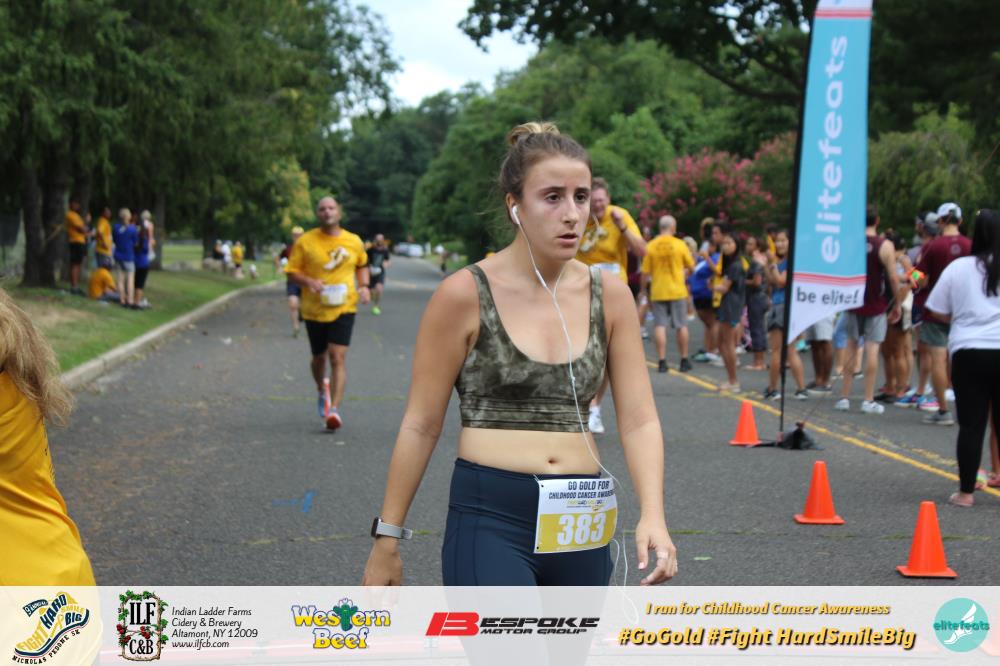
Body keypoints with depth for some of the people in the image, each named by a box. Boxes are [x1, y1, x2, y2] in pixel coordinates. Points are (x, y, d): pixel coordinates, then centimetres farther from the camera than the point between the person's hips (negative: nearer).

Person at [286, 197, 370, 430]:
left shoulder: (354, 242, 3)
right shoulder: (305, 242, -4)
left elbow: (362, 265, 21)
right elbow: (292, 271, -1)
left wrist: (364, 286, 4)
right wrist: (309, 281, -21)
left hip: (344, 308, -1)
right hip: (314, 309, 1)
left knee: (338, 357, -15)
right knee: (319, 357, 15)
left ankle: (334, 409, -19)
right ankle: (322, 391, 47)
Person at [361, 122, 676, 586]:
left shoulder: (609, 295, 5)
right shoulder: (465, 295, -5)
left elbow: (639, 419, 3)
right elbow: (421, 424, -1)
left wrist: (652, 514, -13)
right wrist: (387, 538, 1)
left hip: (581, 526, 5)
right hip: (490, 518, -5)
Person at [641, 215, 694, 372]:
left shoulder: (651, 246, -4)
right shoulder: (679, 244, -5)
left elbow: (646, 272, -3)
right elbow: (691, 267, 3)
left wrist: (644, 289, 11)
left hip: (658, 292, 0)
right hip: (677, 291, 0)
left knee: (660, 326, 3)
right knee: (681, 326, 9)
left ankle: (662, 361, -1)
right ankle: (684, 361, 14)